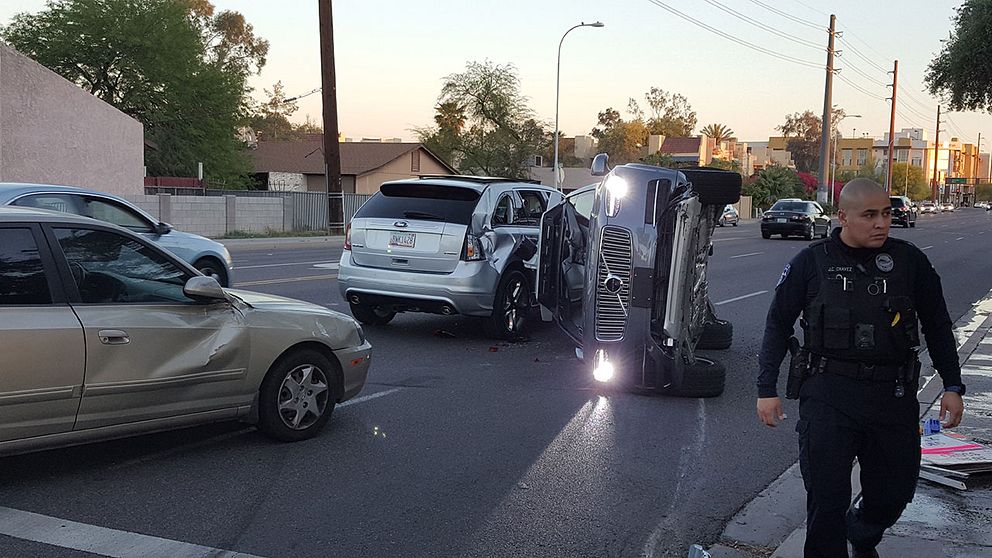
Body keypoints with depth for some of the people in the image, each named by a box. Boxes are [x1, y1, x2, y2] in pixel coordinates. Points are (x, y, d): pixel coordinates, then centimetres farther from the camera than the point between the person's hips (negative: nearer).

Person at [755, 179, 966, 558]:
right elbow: (778, 325, 5)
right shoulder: (812, 262, -1)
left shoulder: (910, 261, 4)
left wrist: (952, 387, 9)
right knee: (827, 498, -2)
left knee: (894, 492, 12)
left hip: (894, 396, 2)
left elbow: (937, 327, 13)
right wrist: (767, 389, 2)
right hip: (828, 395, -2)